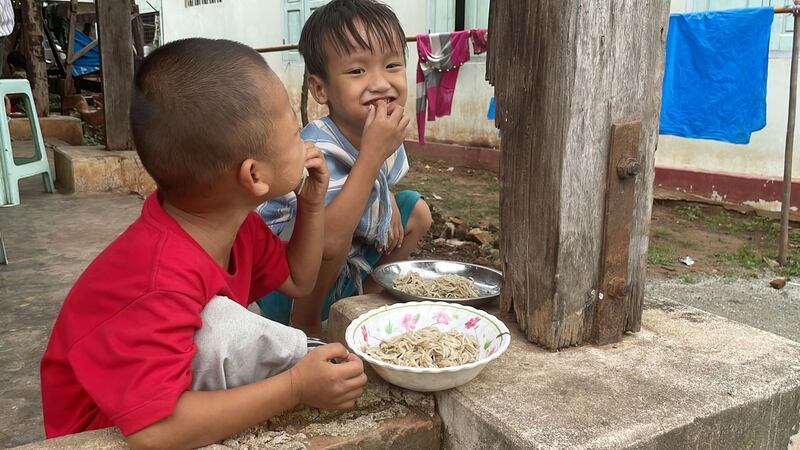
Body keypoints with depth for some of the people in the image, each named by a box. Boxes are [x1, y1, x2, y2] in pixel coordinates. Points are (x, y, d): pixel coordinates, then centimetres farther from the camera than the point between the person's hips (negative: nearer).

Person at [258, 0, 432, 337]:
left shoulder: (386, 132, -9)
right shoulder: (319, 151, -34)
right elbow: (328, 240, -46)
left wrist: (390, 202, -9)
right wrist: (372, 154, -43)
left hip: (340, 270, 8)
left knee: (416, 211, 8)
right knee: (325, 238, -36)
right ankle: (304, 325, -10)